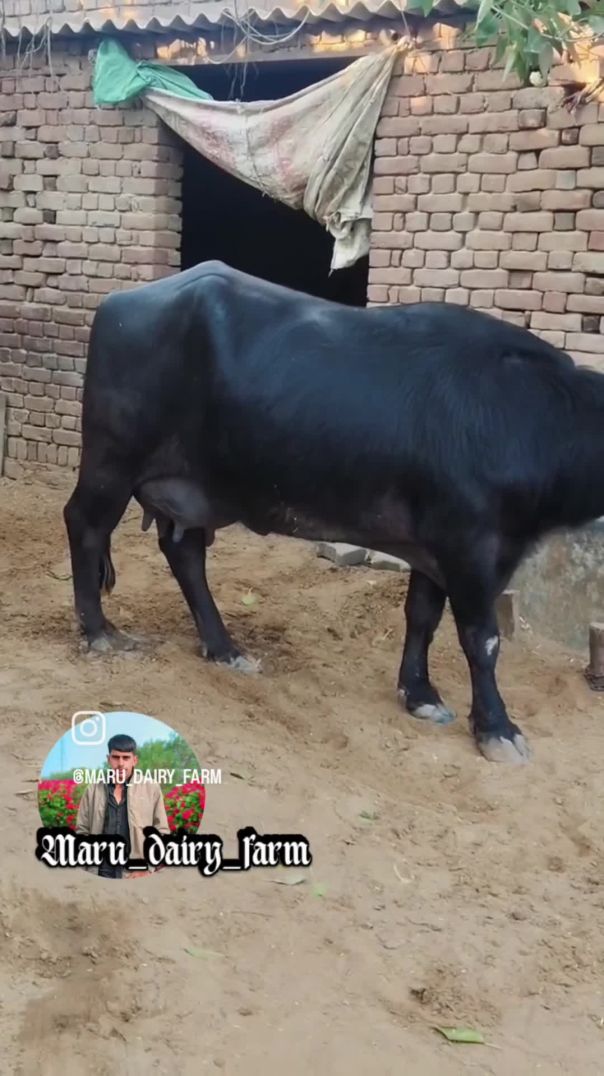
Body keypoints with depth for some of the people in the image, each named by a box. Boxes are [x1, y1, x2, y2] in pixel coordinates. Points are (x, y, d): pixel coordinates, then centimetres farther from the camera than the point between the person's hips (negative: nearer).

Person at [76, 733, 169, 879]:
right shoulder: (93, 790, 8)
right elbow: (82, 830, 11)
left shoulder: (151, 789, 2)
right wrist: (83, 868, 0)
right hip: (101, 872, 2)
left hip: (136, 874, -1)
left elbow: (162, 832, 3)